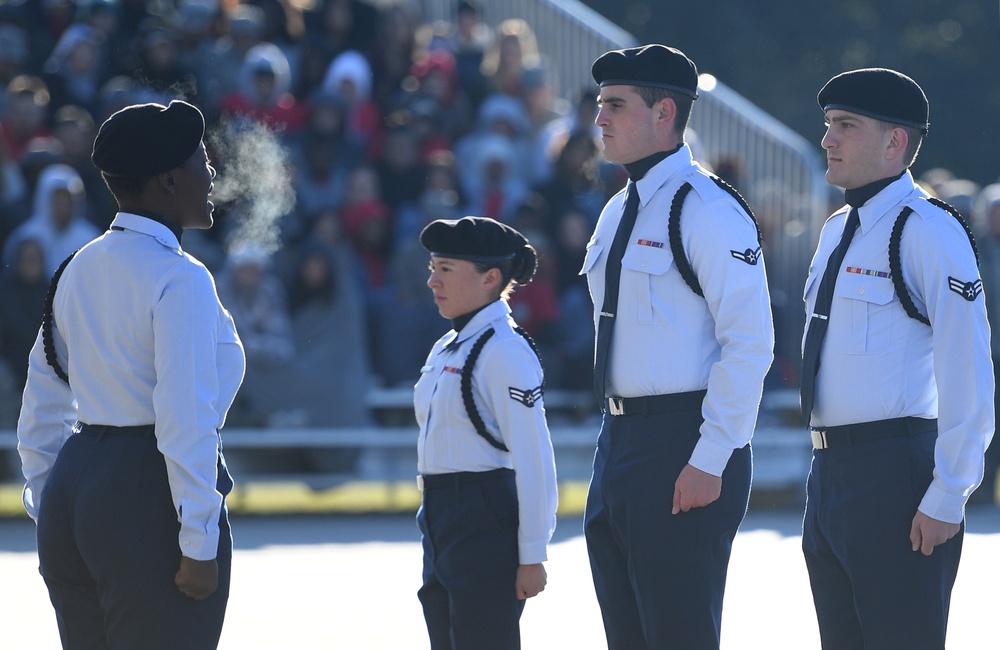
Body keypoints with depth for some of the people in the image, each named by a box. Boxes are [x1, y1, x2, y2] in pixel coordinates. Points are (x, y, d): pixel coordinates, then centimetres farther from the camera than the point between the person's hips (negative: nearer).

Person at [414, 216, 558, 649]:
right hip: (442, 521, 9)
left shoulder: (504, 351, -13)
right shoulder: (445, 350, 14)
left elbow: (533, 461, -16)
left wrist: (532, 555, -17)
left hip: (487, 523, -9)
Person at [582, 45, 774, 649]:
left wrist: (709, 462, -20)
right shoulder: (618, 214, 16)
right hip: (619, 441, 9)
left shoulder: (709, 211, -12)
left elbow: (749, 345, -17)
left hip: (683, 451, -9)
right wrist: (617, 444, 19)